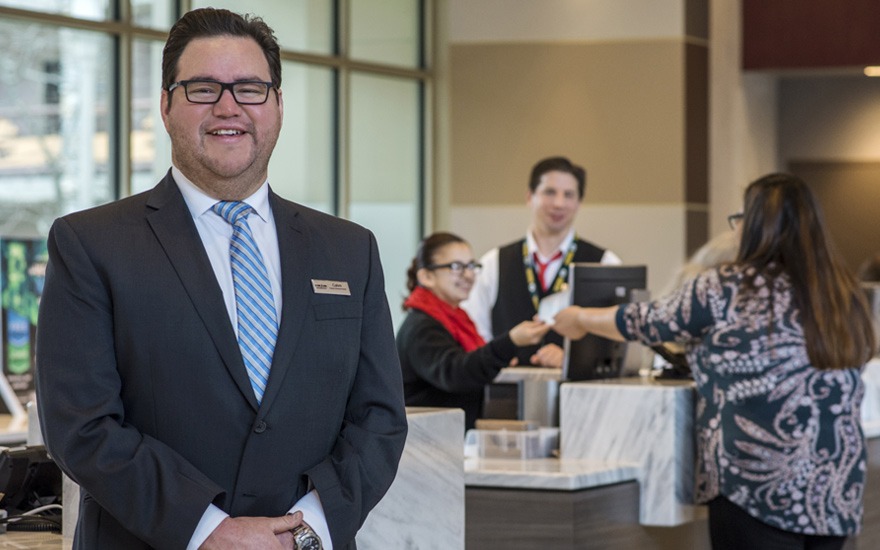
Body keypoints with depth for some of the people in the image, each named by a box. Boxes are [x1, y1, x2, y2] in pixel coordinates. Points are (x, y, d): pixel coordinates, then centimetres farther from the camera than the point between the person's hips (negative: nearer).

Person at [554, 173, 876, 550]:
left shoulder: (725, 290, -7)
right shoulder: (843, 294, 8)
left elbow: (643, 322, 7)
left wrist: (580, 319, 27)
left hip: (759, 490, -5)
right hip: (837, 492, 5)